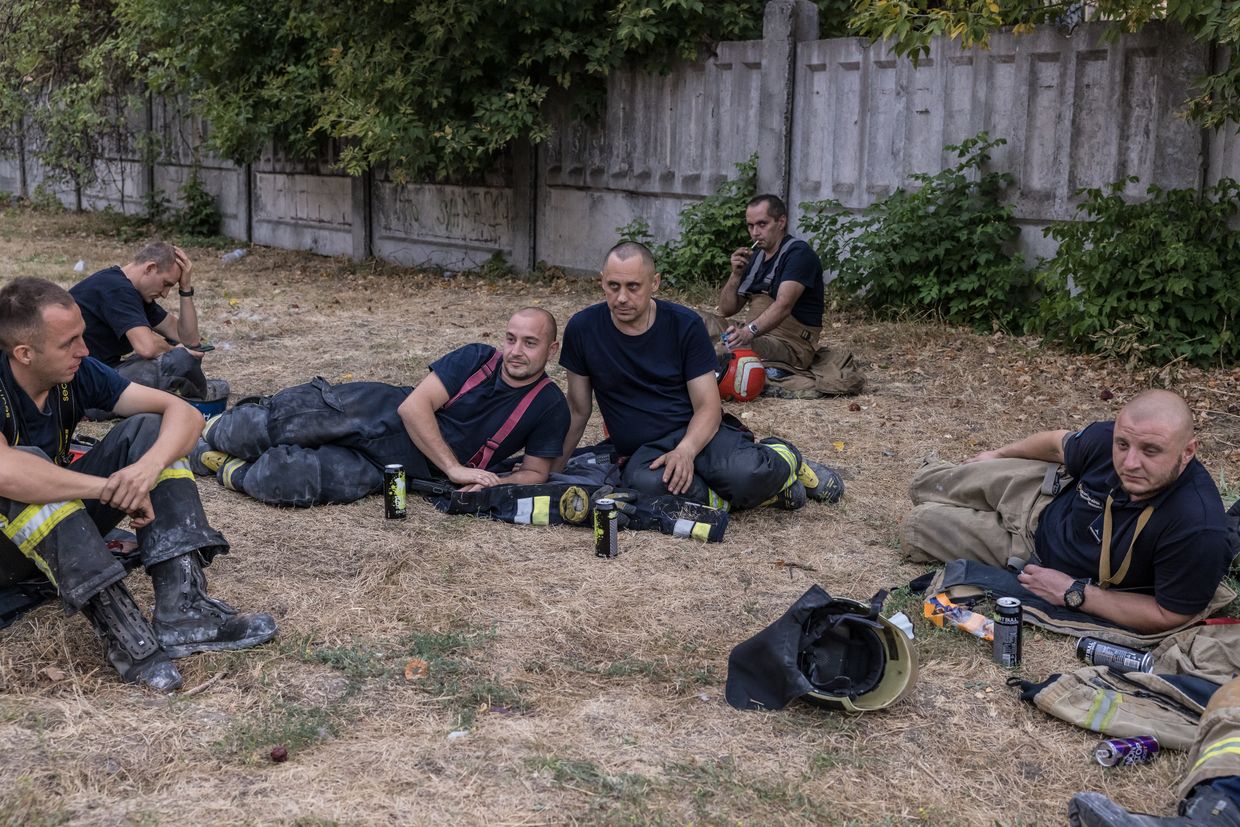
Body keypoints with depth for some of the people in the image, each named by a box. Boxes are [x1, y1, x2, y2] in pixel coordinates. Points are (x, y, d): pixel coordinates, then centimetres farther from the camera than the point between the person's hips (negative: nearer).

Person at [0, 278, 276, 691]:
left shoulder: (78, 373, -8)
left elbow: (184, 413, -12)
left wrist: (150, 465, -33)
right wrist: (112, 488, -38)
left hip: (65, 521, 6)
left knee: (148, 429, -13)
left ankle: (183, 610, -29)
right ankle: (127, 638, -41)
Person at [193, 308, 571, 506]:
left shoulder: (550, 407, -5)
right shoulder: (476, 359, -6)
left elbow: (535, 472, 1)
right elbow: (414, 406, -12)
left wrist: (494, 482, -20)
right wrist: (454, 468, -20)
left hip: (392, 467, -1)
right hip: (377, 413, 1)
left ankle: (229, 470, 5)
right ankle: (210, 433, 24)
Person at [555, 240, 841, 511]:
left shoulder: (685, 325, -4)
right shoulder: (583, 329, -2)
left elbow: (708, 406, -5)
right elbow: (578, 410, 9)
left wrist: (685, 451, -25)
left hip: (697, 434, 0)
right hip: (643, 452, 1)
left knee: (747, 474, -35)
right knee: (646, 484, -39)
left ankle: (784, 460, 4)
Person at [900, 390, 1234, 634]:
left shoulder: (1199, 530, -44)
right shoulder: (1106, 439, -28)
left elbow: (1169, 616, -31)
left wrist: (1073, 592, -27)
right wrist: (1000, 454, 17)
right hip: (1045, 493, 3)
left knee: (915, 530, 7)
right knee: (924, 485, 16)